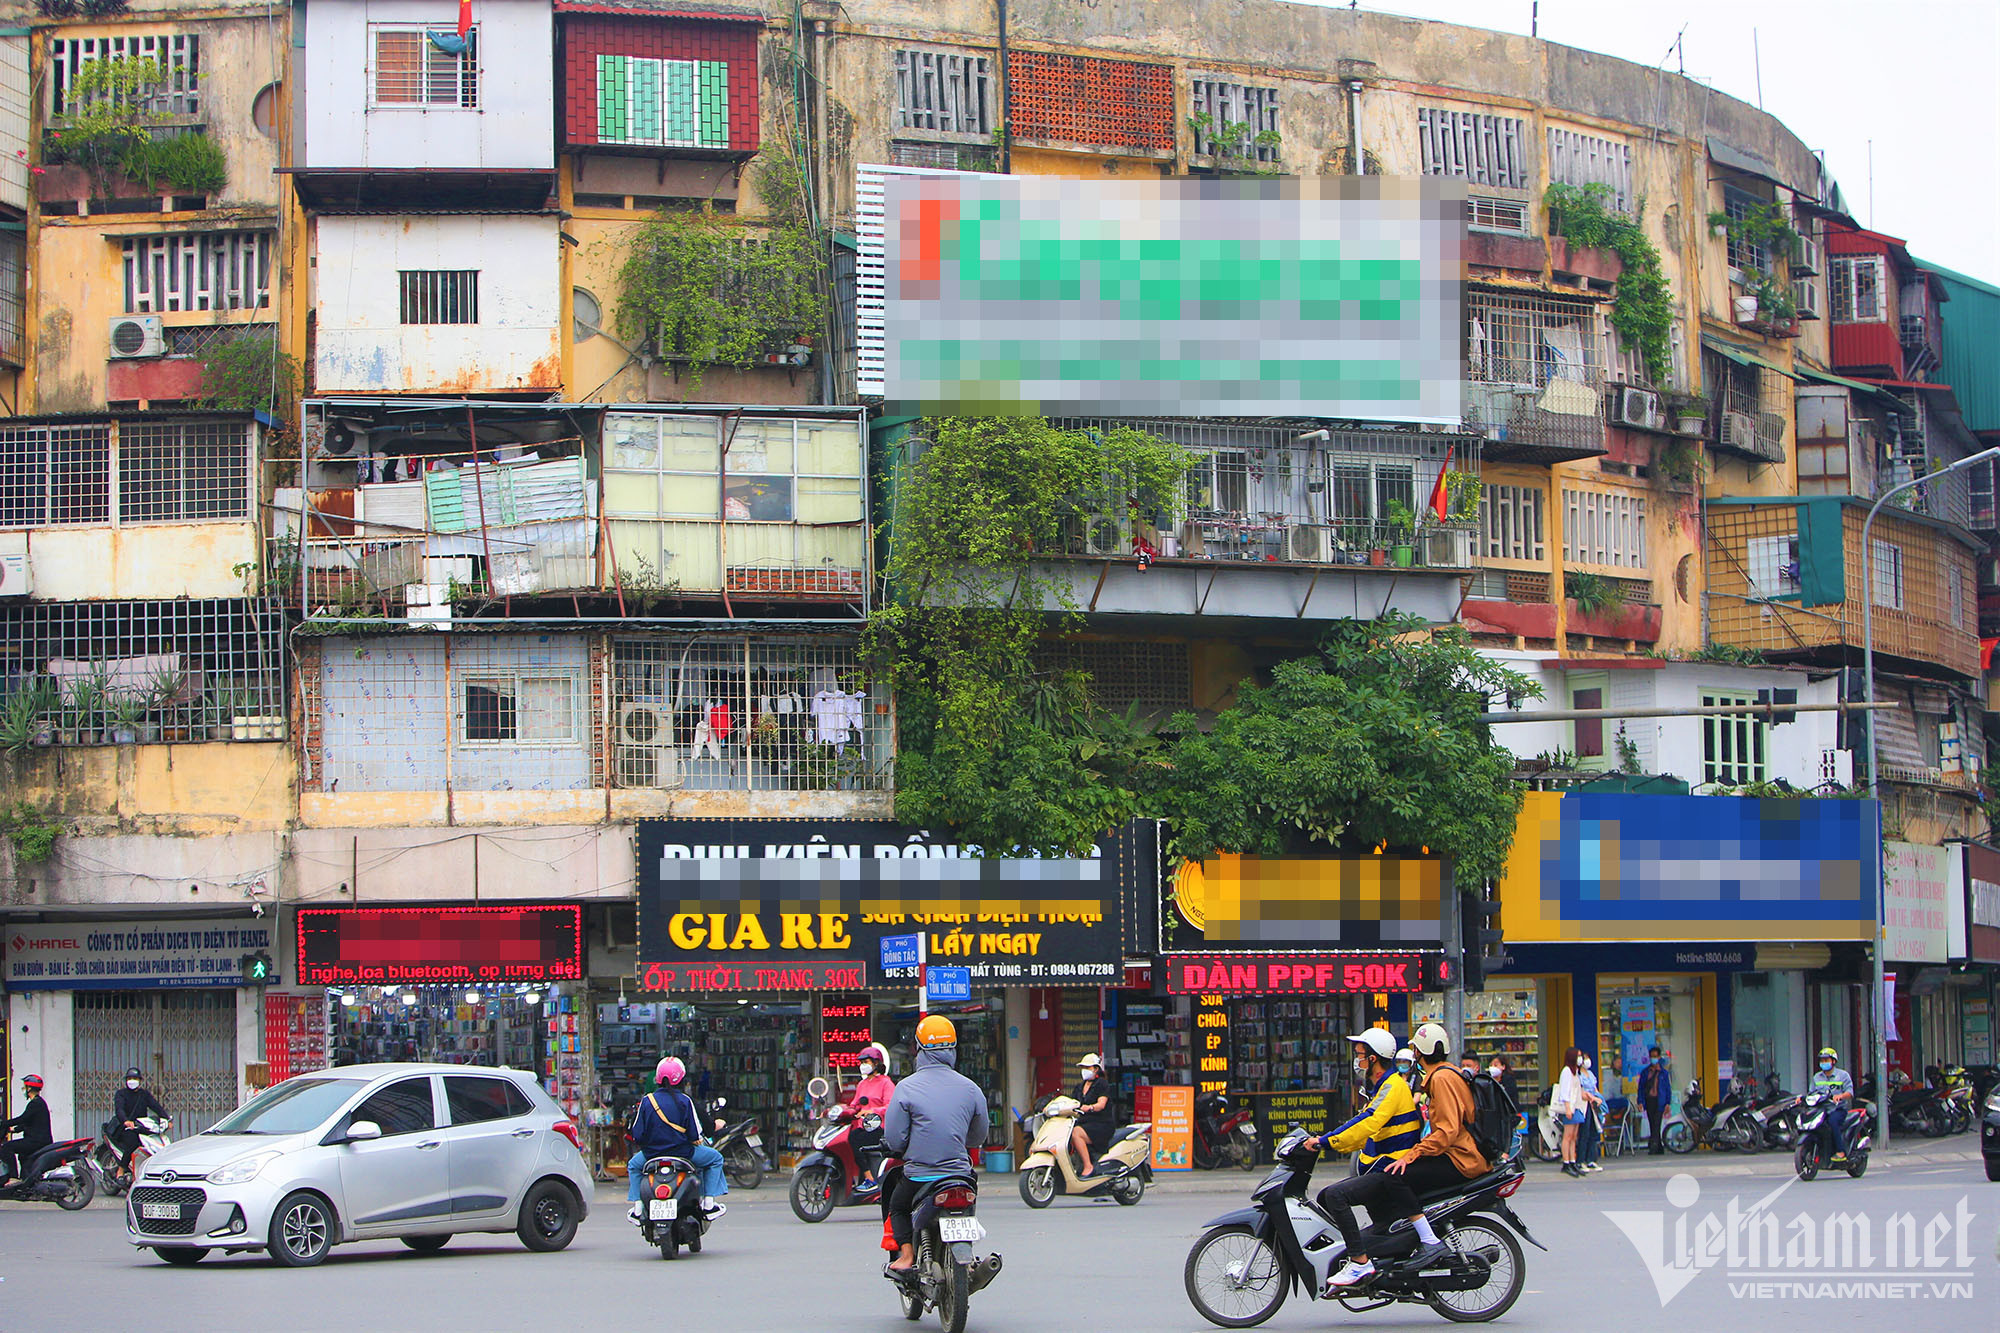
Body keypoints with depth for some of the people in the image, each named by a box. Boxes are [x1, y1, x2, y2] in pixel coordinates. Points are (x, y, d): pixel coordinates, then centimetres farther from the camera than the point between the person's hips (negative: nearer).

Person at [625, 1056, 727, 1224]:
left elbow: (637, 1135, -2)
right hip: (682, 1152, -3)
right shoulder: (684, 1101, -9)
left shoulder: (647, 1101, -3)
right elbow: (695, 1134, -10)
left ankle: (637, 1210, 23)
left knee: (633, 1165, 34)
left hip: (652, 1154, 3)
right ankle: (708, 1204, 13)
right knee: (715, 1158, 20)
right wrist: (696, 1142, 14)